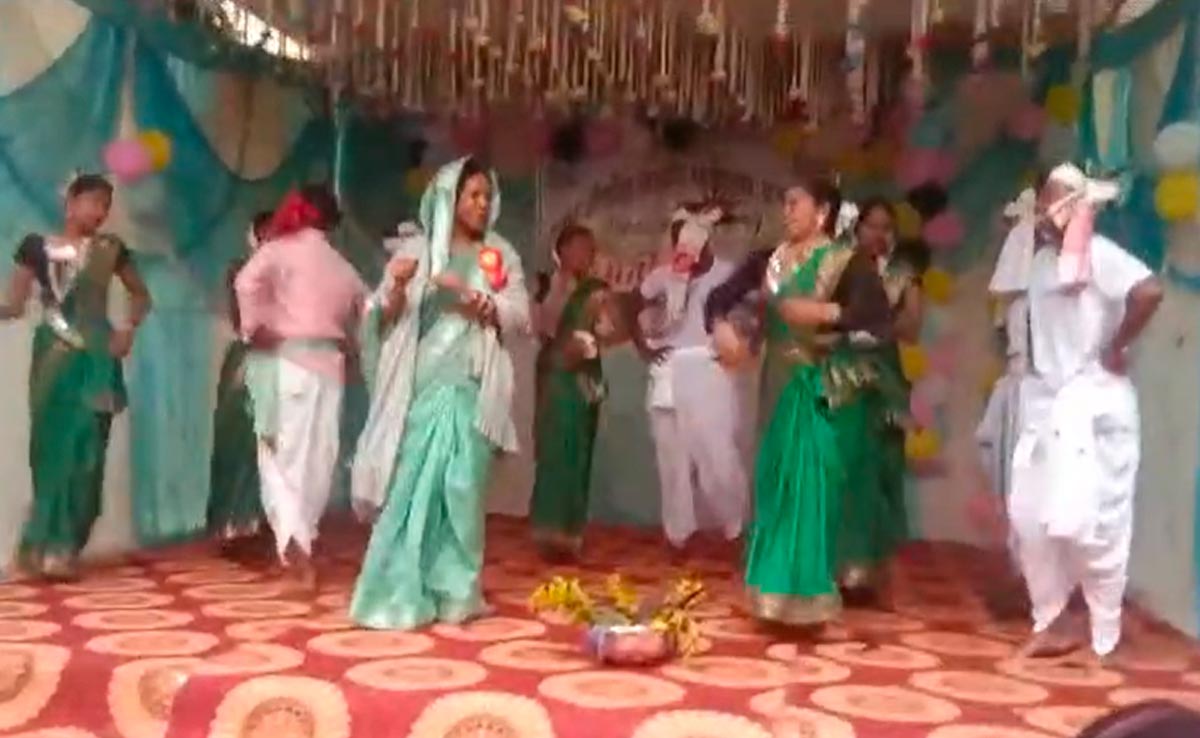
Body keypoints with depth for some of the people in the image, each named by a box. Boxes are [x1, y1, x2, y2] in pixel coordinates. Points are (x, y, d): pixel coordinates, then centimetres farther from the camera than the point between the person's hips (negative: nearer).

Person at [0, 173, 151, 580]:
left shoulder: (110, 248, 8)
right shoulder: (36, 246, 3)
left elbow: (141, 294, 18)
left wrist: (128, 328, 1)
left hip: (97, 359, 2)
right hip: (54, 356, -1)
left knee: (87, 451, -2)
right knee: (52, 448, -2)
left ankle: (58, 547, 6)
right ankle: (51, 546, 8)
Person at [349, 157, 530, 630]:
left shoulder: (500, 256, 11)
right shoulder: (418, 251, 9)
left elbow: (520, 318, 2)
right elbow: (384, 322, 7)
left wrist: (470, 297, -12)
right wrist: (397, 288, -13)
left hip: (470, 390, 0)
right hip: (420, 387, 0)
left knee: (461, 489, -2)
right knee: (410, 488, -2)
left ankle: (454, 592, 8)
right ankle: (401, 593, 5)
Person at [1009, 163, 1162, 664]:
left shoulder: (1099, 254, -11)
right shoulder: (1042, 258, 13)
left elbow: (1149, 291, -28)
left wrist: (1118, 347, -18)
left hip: (1092, 401, -8)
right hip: (1045, 399, 8)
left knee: (1091, 521, -5)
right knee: (1029, 515, 7)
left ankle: (1104, 642, 10)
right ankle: (1045, 626, 21)